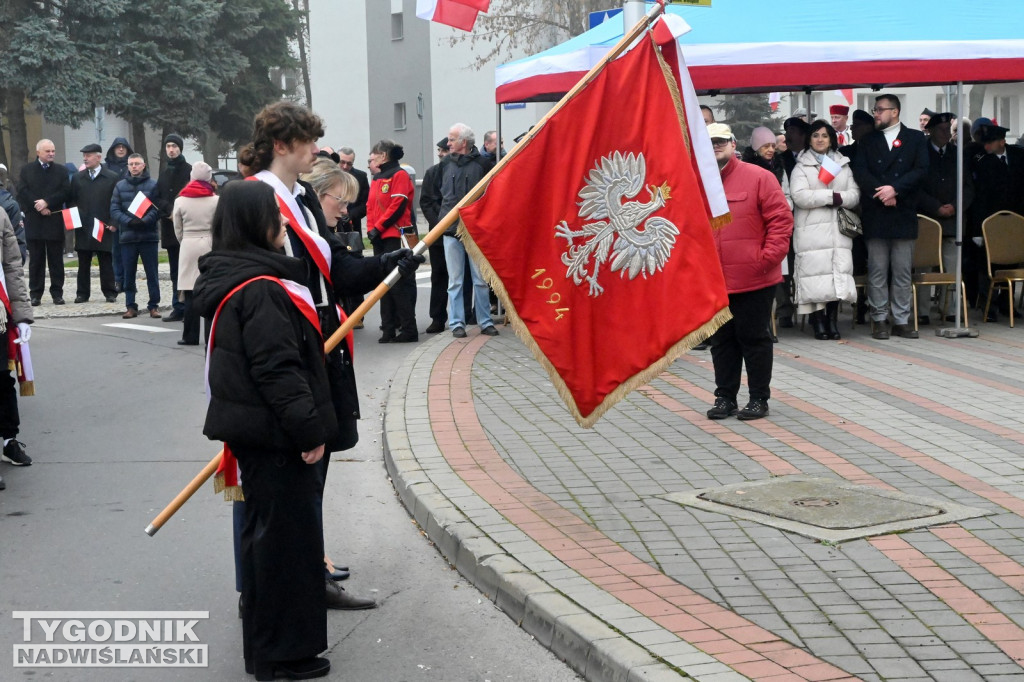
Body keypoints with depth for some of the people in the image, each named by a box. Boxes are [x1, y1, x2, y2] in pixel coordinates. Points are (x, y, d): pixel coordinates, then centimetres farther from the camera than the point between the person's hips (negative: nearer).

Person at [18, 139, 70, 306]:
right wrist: (39, 208, -12)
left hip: (55, 222, 0)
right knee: (36, 260, 3)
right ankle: (35, 294, 6)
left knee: (56, 260, 3)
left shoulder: (61, 170, 9)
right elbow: (23, 192, -3)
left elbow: (65, 192, -3)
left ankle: (57, 293, 7)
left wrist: (47, 202, -15)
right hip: (34, 222, 0)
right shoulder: (26, 170, 8)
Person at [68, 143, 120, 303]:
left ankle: (110, 293, 9)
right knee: (83, 263, 6)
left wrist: (113, 223, -7)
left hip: (104, 228, -3)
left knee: (106, 263, 2)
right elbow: (71, 200, 14)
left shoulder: (112, 177, 2)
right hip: (83, 228, 3)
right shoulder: (77, 178, 11)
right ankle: (82, 293, 11)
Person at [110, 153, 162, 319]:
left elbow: (158, 208, -6)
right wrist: (129, 221, -14)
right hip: (127, 236, 2)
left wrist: (145, 221, -21)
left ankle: (154, 305, 10)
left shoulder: (153, 185, 1)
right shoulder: (120, 186, 9)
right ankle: (130, 306, 13)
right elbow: (114, 210, 2)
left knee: (152, 273, 2)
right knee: (129, 274, 5)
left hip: (149, 235, -2)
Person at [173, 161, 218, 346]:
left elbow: (178, 231, 7)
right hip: (210, 245, -1)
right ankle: (212, 335, 1)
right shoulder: (216, 200, -4)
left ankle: (190, 336, 4)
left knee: (190, 293, 3)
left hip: (188, 247, 1)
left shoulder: (180, 201, 2)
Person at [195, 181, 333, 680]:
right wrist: (310, 430, -20)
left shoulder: (233, 281, 11)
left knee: (266, 533, 19)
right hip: (274, 435, -11)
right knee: (285, 536, 0)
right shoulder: (261, 291, -21)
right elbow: (278, 371, -25)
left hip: (255, 431, 11)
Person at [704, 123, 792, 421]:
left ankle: (759, 398, 14)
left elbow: (781, 219, -7)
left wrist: (768, 257, -13)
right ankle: (725, 397, 21)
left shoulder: (759, 178, -5)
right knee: (721, 341, 11)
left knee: (754, 338, 4)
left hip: (753, 280, -4)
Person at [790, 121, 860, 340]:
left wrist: (840, 198, -11)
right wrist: (832, 196, -7)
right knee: (815, 274, -10)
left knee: (838, 274, -4)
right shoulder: (801, 166, 6)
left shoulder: (843, 165, 18)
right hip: (811, 231, -3)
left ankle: (832, 320, 3)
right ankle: (818, 323, -5)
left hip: (838, 230, 3)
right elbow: (799, 196, -9)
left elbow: (855, 195, 10)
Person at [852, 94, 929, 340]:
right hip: (875, 216, 1)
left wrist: (895, 189, -13)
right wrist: (881, 193, -13)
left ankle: (902, 320, 7)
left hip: (904, 215, -1)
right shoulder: (867, 141, 12)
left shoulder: (915, 139, 9)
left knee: (903, 272, 2)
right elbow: (860, 172, 0)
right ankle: (879, 319, 7)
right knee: (877, 271, 1)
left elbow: (921, 170, -2)